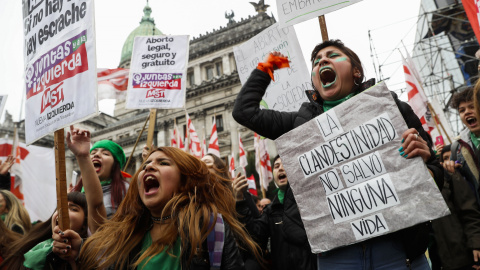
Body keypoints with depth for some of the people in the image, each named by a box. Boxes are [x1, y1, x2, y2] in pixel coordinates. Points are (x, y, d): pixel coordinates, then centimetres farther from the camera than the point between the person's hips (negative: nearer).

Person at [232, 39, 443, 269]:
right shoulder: (303, 121, 9)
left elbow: (435, 174, 9)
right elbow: (244, 111, 14)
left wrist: (422, 163, -14)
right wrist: (265, 68, 23)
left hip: (397, 247, -1)